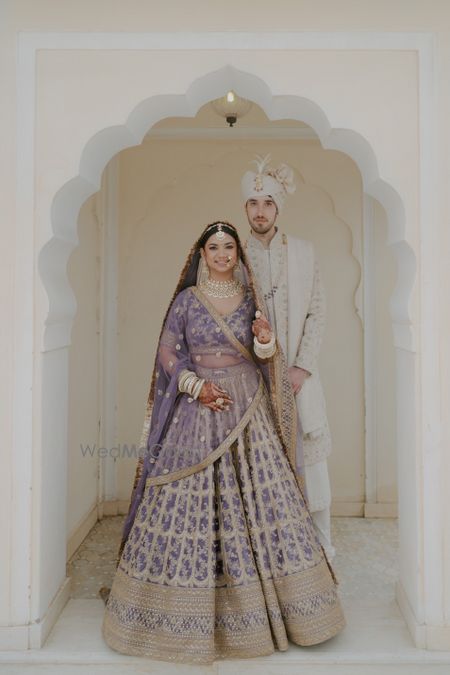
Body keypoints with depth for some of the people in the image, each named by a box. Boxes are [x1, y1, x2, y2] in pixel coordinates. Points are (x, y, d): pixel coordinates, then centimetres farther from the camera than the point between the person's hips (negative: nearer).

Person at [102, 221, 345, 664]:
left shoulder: (249, 298, 8)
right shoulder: (187, 299, 2)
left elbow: (264, 358, 8)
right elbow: (168, 352, 0)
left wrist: (265, 340, -15)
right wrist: (198, 385, -14)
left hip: (247, 410, 2)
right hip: (199, 410, -2)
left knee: (258, 496, 3)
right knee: (191, 502, -1)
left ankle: (262, 601, 21)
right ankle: (189, 607, 17)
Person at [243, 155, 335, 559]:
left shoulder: (304, 252, 5)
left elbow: (317, 313, 3)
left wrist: (302, 367, -6)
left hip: (299, 373, 1)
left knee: (312, 454, 4)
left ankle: (321, 544, 20)